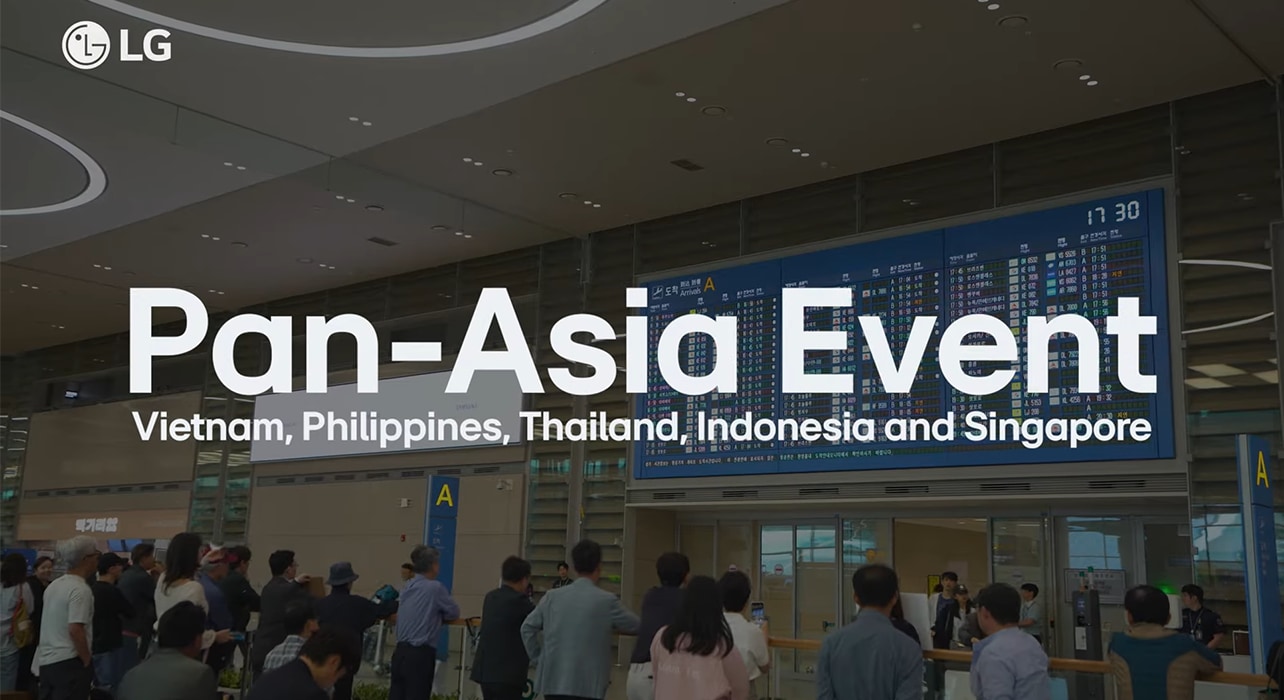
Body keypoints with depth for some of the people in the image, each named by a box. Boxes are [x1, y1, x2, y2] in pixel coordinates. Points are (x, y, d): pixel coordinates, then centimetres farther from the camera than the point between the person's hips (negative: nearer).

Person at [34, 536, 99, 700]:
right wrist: (87, 661, -13)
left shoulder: (54, 586, 13)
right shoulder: (80, 590, -16)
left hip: (46, 661, 9)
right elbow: (75, 630, -24)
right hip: (69, 662, -9)